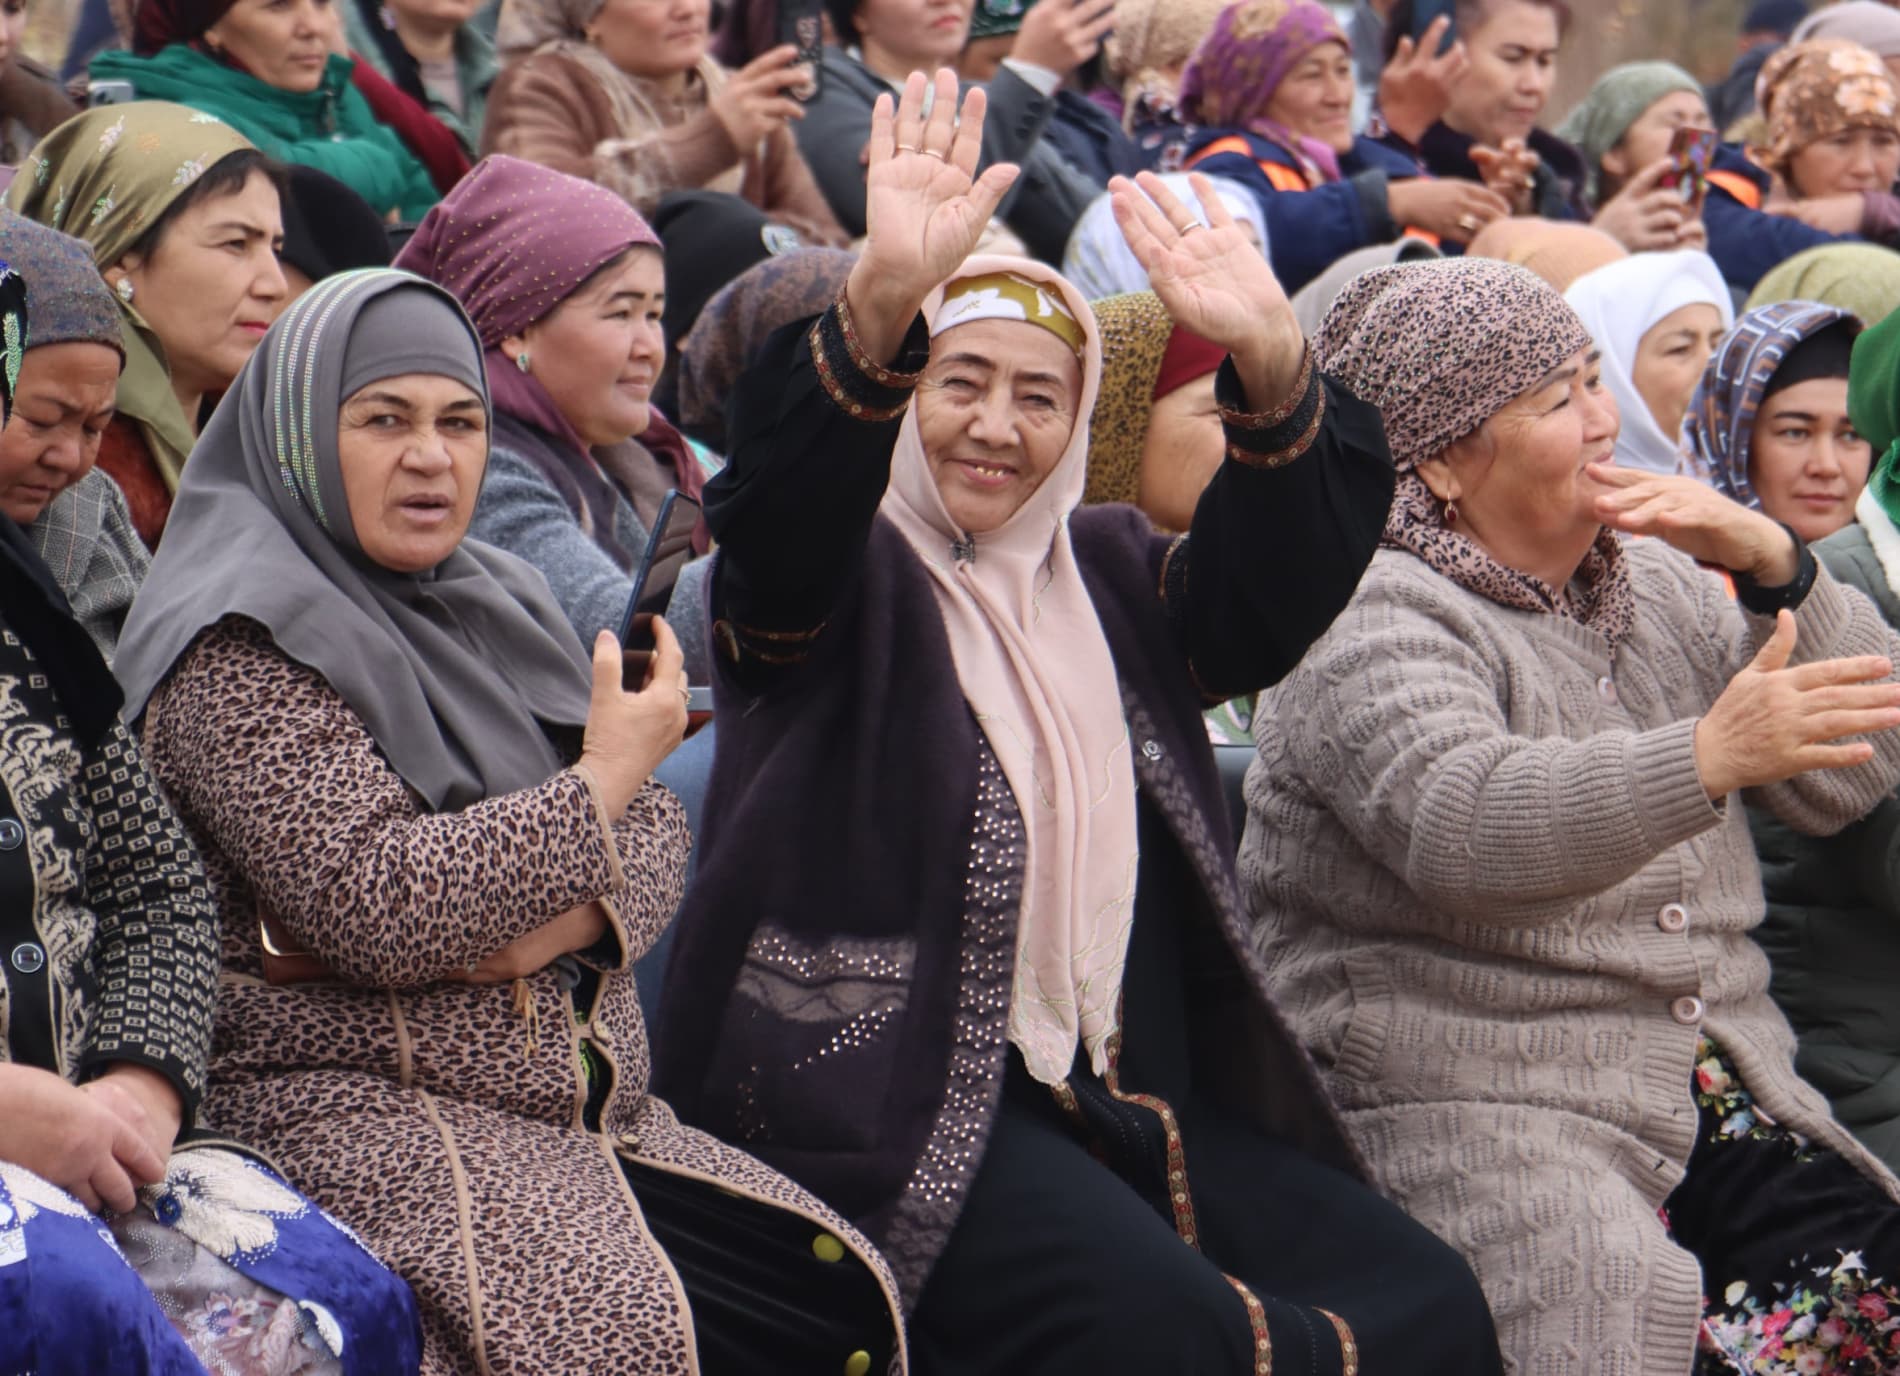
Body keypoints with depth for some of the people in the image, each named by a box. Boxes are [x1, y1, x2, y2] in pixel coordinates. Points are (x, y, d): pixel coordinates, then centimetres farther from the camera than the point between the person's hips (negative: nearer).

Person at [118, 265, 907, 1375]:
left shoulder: (497, 606, 18)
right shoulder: (246, 648, -7)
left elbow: (656, 839, 10)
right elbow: (371, 907, -19)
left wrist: (547, 929, -13)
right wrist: (602, 778, -9)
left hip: (580, 1109, 8)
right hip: (362, 1111, -8)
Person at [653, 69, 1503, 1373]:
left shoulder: (1112, 576, 19)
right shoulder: (842, 573, 4)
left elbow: (1278, 589, 2)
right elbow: (787, 483, -19)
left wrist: (1270, 365, -16)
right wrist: (883, 298, -37)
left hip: (1142, 1096, 6)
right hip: (899, 1094, -5)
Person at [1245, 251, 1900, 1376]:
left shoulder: (1657, 588, 18)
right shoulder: (1370, 624, -5)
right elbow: (1459, 823, -25)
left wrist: (1774, 567, -2)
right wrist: (1708, 757, -38)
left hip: (1719, 1103, 6)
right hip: (1475, 1117, -6)